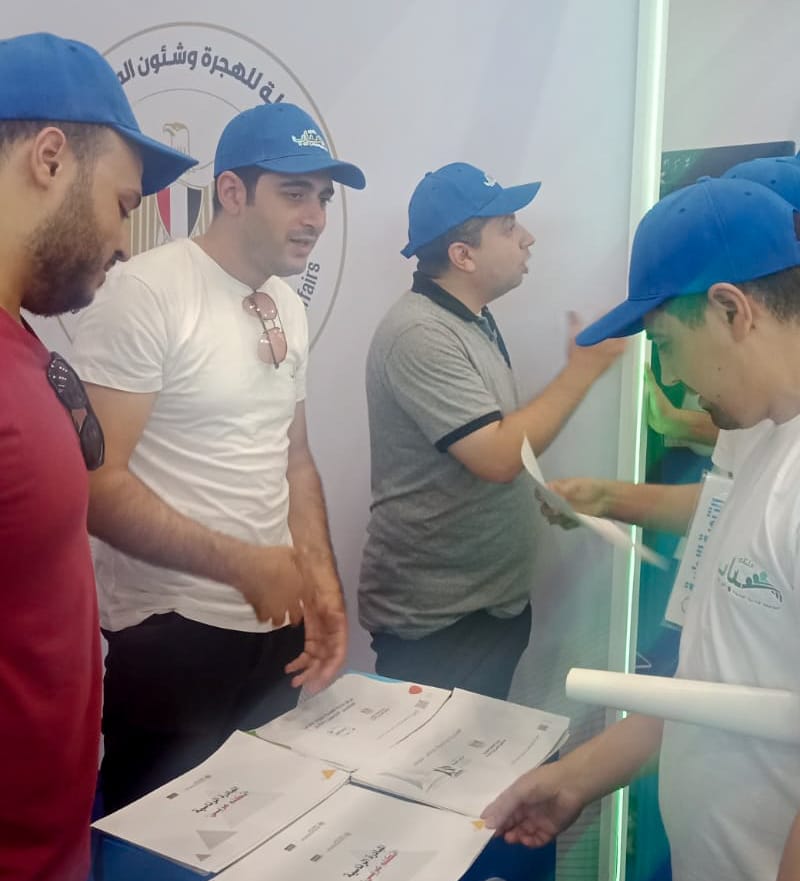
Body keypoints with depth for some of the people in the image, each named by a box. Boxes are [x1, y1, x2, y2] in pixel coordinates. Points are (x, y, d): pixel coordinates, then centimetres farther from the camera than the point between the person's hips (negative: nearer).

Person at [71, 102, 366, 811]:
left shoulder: (289, 307, 9)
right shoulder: (147, 293, -15)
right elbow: (96, 482, -19)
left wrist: (323, 581, 3)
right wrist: (243, 565, -20)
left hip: (276, 624, 7)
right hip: (169, 639, -7)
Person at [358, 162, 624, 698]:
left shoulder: (473, 319, 9)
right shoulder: (421, 333, -23)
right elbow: (499, 458, -28)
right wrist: (584, 368, -20)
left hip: (496, 599, 9)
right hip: (434, 618, -9)